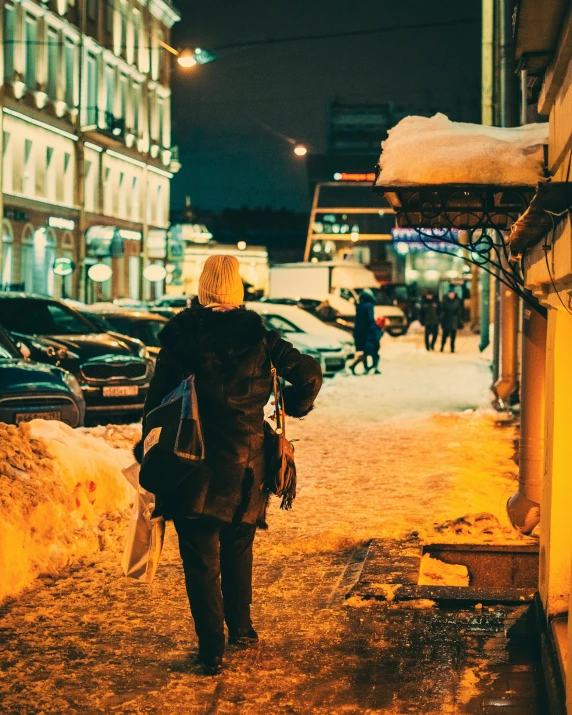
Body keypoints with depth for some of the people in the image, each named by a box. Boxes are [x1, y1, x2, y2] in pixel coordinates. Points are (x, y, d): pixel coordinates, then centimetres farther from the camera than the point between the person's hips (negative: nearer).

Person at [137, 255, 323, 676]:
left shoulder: (180, 334, -5)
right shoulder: (257, 336, -2)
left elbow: (159, 396, -3)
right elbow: (309, 374, -1)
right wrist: (293, 407, 18)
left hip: (192, 461, -2)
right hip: (244, 462, 2)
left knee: (201, 558, 3)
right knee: (238, 549, 22)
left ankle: (212, 649, 0)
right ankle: (241, 628, 32)